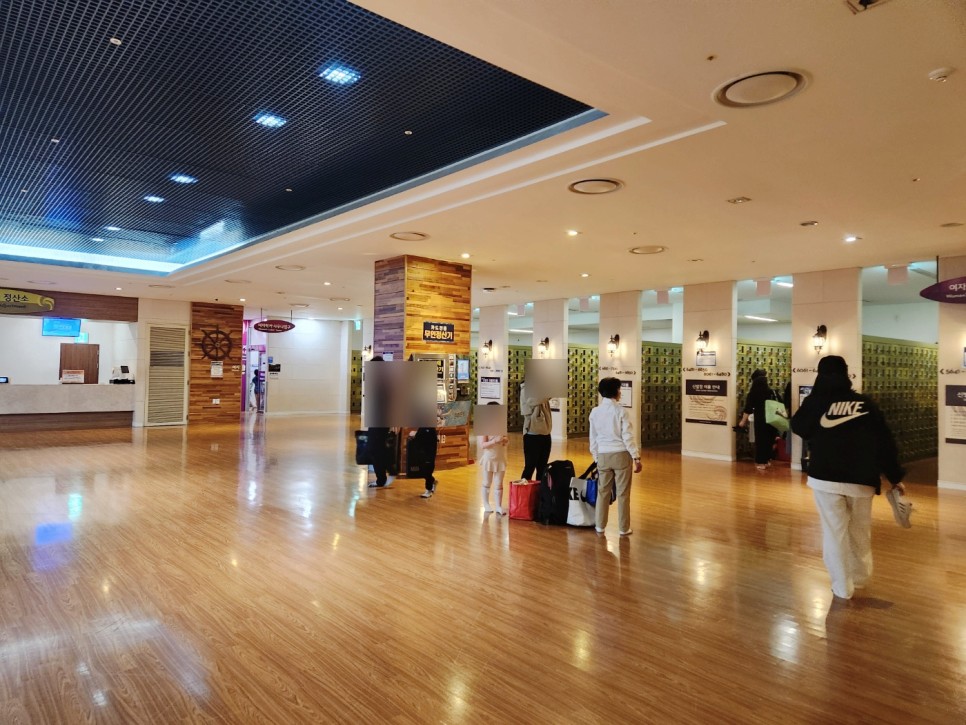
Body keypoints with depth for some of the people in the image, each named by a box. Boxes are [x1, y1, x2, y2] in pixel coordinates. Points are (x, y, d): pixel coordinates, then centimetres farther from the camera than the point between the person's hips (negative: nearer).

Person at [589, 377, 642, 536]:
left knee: (603, 491, 14)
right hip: (621, 455, -4)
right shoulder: (621, 411, -11)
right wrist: (636, 457, -6)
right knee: (623, 493, 6)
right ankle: (624, 528, 14)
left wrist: (596, 457, 18)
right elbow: (628, 437, -12)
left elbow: (593, 438, 8)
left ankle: (600, 526, 20)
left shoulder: (595, 412, 2)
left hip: (603, 455, 4)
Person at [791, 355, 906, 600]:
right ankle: (860, 577, 37)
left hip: (825, 478, -2)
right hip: (861, 479, 3)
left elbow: (798, 427, 11)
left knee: (835, 533, 7)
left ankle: (842, 589, 12)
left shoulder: (815, 402, -5)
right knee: (860, 533, 21)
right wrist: (895, 477, 6)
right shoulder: (866, 404, 0)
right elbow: (885, 442, 0)